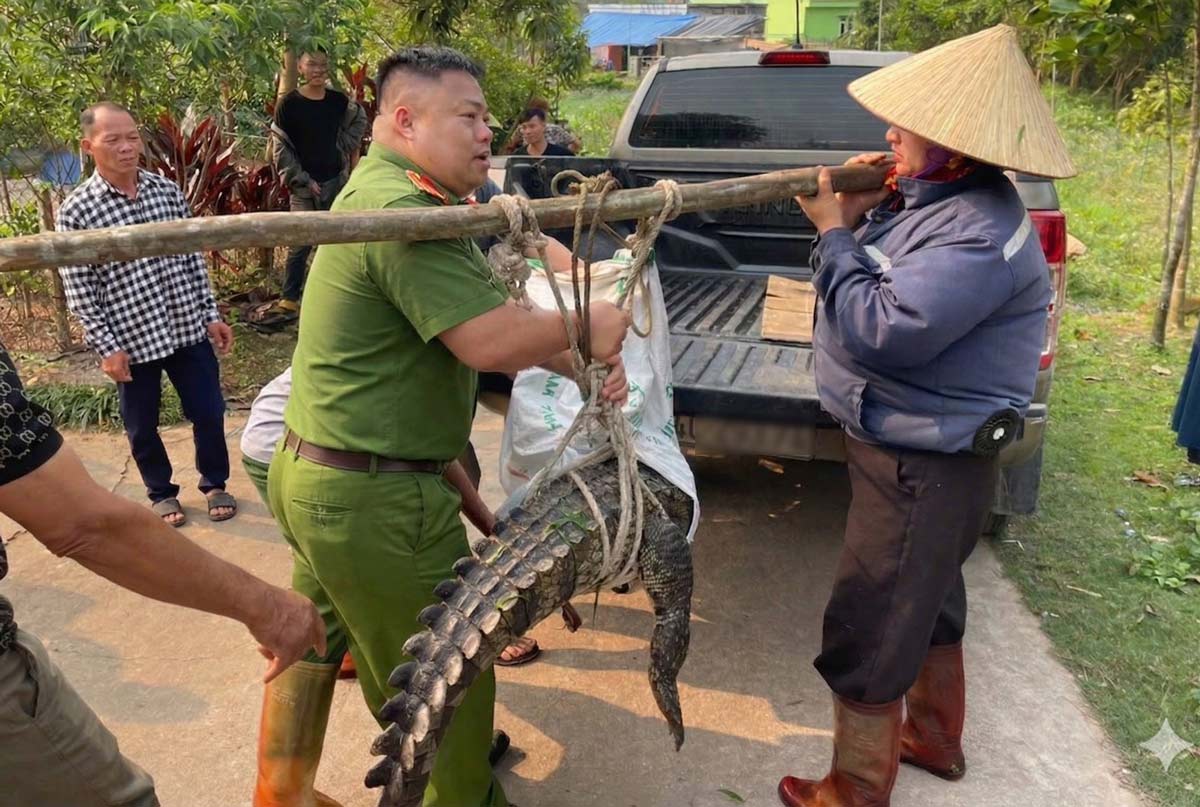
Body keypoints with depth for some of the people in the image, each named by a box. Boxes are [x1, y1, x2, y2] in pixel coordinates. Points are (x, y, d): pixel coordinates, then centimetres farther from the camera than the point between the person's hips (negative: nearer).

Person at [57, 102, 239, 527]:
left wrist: (211, 314, 7)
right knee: (143, 426, 13)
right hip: (132, 339, -2)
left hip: (188, 328, 3)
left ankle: (215, 483, 33)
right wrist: (106, 347, -9)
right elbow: (78, 291, -7)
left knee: (209, 412, 10)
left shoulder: (167, 190, 2)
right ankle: (161, 492, 36)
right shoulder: (75, 211, -9)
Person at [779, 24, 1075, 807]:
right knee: (926, 601, 26)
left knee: (866, 634, 0)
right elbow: (879, 278, 11)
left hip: (925, 467, -10)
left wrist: (834, 234, -19)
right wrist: (857, 219, -6)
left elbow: (882, 330, -30)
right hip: (913, 449, 11)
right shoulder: (931, 196, 5)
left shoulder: (979, 234, -26)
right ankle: (934, 737, 47)